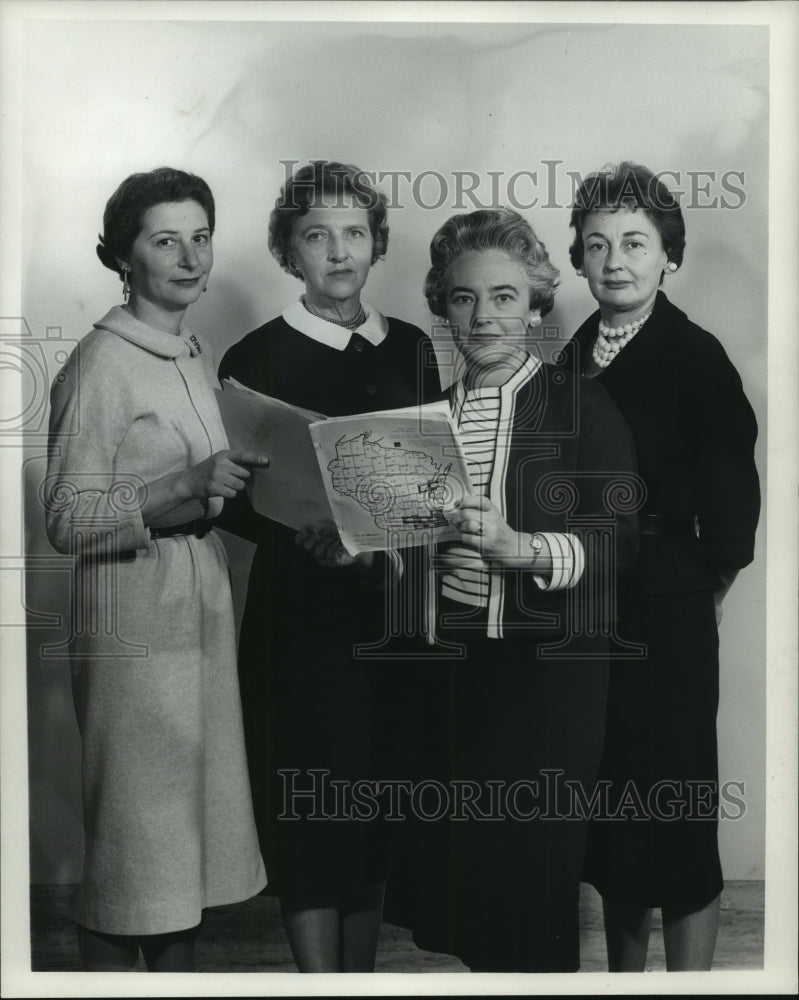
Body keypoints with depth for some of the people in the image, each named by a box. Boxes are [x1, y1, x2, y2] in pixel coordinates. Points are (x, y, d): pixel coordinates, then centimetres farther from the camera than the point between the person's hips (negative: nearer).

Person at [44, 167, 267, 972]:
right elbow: (68, 522, -15)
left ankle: (179, 972, 27)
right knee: (132, 843, 2)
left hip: (204, 612, 7)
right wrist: (187, 488, -24)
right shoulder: (100, 363, -9)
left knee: (191, 829, 14)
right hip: (135, 623, -7)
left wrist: (236, 484, 5)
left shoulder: (196, 355, 14)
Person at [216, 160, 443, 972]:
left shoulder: (410, 349, 10)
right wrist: (306, 534, -21)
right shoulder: (255, 359, -2)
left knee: (377, 814, 13)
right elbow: (233, 501, -4)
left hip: (393, 612, 4)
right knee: (311, 819, 1)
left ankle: (363, 975, 30)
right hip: (300, 619, -4)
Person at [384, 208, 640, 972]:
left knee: (534, 858, 1)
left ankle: (541, 967, 24)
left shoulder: (581, 405, -2)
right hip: (446, 661, 4)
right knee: (452, 854, 8)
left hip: (547, 665, -4)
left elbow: (617, 535, -12)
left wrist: (522, 547, -27)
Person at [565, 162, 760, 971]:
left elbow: (731, 500, -11)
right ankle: (621, 969, 34)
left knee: (675, 810, 2)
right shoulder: (578, 357, 6)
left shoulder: (695, 355, -9)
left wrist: (701, 586, -2)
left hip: (667, 614, -5)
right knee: (610, 801, 16)